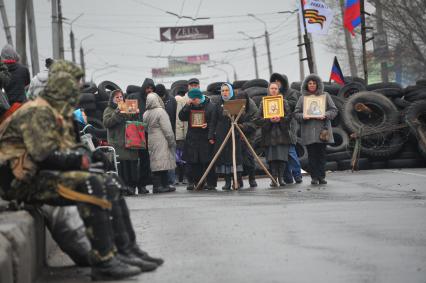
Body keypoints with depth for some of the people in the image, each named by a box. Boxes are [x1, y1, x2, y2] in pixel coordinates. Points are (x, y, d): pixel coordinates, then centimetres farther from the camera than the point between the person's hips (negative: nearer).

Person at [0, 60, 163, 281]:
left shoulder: (56, 114, 16)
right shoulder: (38, 113, -15)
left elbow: (66, 149, 17)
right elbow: (46, 157, -24)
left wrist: (80, 154, -5)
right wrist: (80, 159, -13)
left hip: (42, 176, 10)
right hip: (24, 182, -10)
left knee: (111, 185, 6)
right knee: (91, 185, -29)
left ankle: (127, 250, 6)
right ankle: (103, 262, -27)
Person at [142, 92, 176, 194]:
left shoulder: (146, 114, 8)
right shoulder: (160, 111, -12)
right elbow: (167, 128, -13)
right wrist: (171, 141, -7)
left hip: (151, 142, 7)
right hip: (161, 141, -7)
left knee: (155, 164, 8)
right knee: (163, 163, -5)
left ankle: (156, 185, 7)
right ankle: (164, 185, -5)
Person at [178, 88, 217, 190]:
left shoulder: (210, 107, -2)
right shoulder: (190, 107, 10)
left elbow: (212, 123, -6)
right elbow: (181, 117, 3)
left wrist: (211, 137, -13)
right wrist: (187, 106, -7)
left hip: (205, 139, -4)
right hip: (192, 139, 4)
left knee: (207, 162, -2)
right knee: (192, 163, 1)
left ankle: (211, 183, 5)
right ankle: (192, 182, 7)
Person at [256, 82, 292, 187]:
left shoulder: (284, 102, 11)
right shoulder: (263, 103, 9)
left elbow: (289, 116, 3)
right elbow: (259, 118, 2)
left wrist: (280, 119, -15)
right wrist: (269, 120, -16)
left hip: (282, 133, 0)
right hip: (269, 133, 0)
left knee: (282, 156, -5)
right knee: (272, 157, -4)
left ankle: (281, 177, 2)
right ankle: (273, 178, 0)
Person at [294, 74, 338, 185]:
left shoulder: (325, 95, 9)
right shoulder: (302, 98, 12)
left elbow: (334, 110, 5)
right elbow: (296, 113, 10)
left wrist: (325, 115, -14)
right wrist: (303, 117, -11)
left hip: (322, 130, -1)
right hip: (308, 131, 1)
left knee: (321, 154, 0)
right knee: (312, 155, -1)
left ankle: (321, 177, 5)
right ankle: (314, 177, 3)